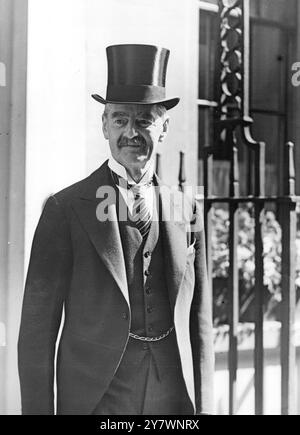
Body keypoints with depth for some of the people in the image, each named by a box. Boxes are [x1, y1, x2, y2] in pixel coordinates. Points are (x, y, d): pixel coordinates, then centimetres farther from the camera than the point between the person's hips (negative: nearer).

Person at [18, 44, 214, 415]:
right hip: (94, 400, -3)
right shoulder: (66, 209, -3)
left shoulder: (186, 211, 7)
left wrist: (203, 407, 6)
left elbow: (199, 322, 10)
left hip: (175, 402, 3)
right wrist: (39, 409, -8)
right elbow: (37, 329, -4)